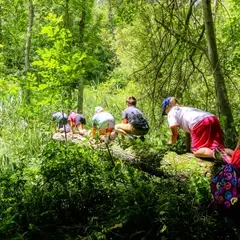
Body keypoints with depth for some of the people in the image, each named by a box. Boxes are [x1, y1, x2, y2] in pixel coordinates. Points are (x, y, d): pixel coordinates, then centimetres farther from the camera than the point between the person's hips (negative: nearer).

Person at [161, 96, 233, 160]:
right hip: (213, 120, 8)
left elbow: (175, 134, 11)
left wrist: (170, 143, 31)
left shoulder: (172, 112, 19)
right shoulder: (185, 110, 42)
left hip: (200, 123, -8)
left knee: (196, 151, -5)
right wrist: (188, 149, 46)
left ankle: (215, 153, -36)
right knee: (220, 147, 4)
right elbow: (188, 132, 42)